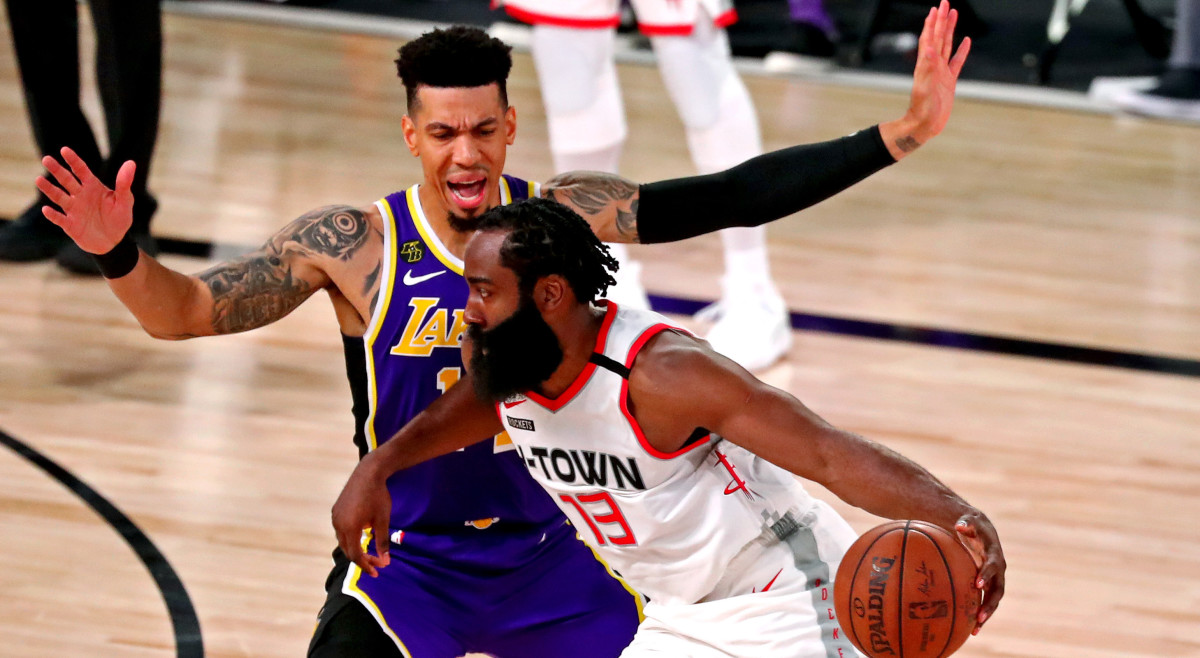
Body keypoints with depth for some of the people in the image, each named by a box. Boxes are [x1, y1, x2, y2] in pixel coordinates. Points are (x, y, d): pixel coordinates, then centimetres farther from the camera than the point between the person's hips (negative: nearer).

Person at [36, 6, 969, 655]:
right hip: (407, 557, -3)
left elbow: (736, 196, -11)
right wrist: (117, 253, -37)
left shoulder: (570, 218, -9)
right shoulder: (354, 248, -14)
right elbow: (185, 312, -15)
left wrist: (901, 135, -19)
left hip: (551, 547, 3)